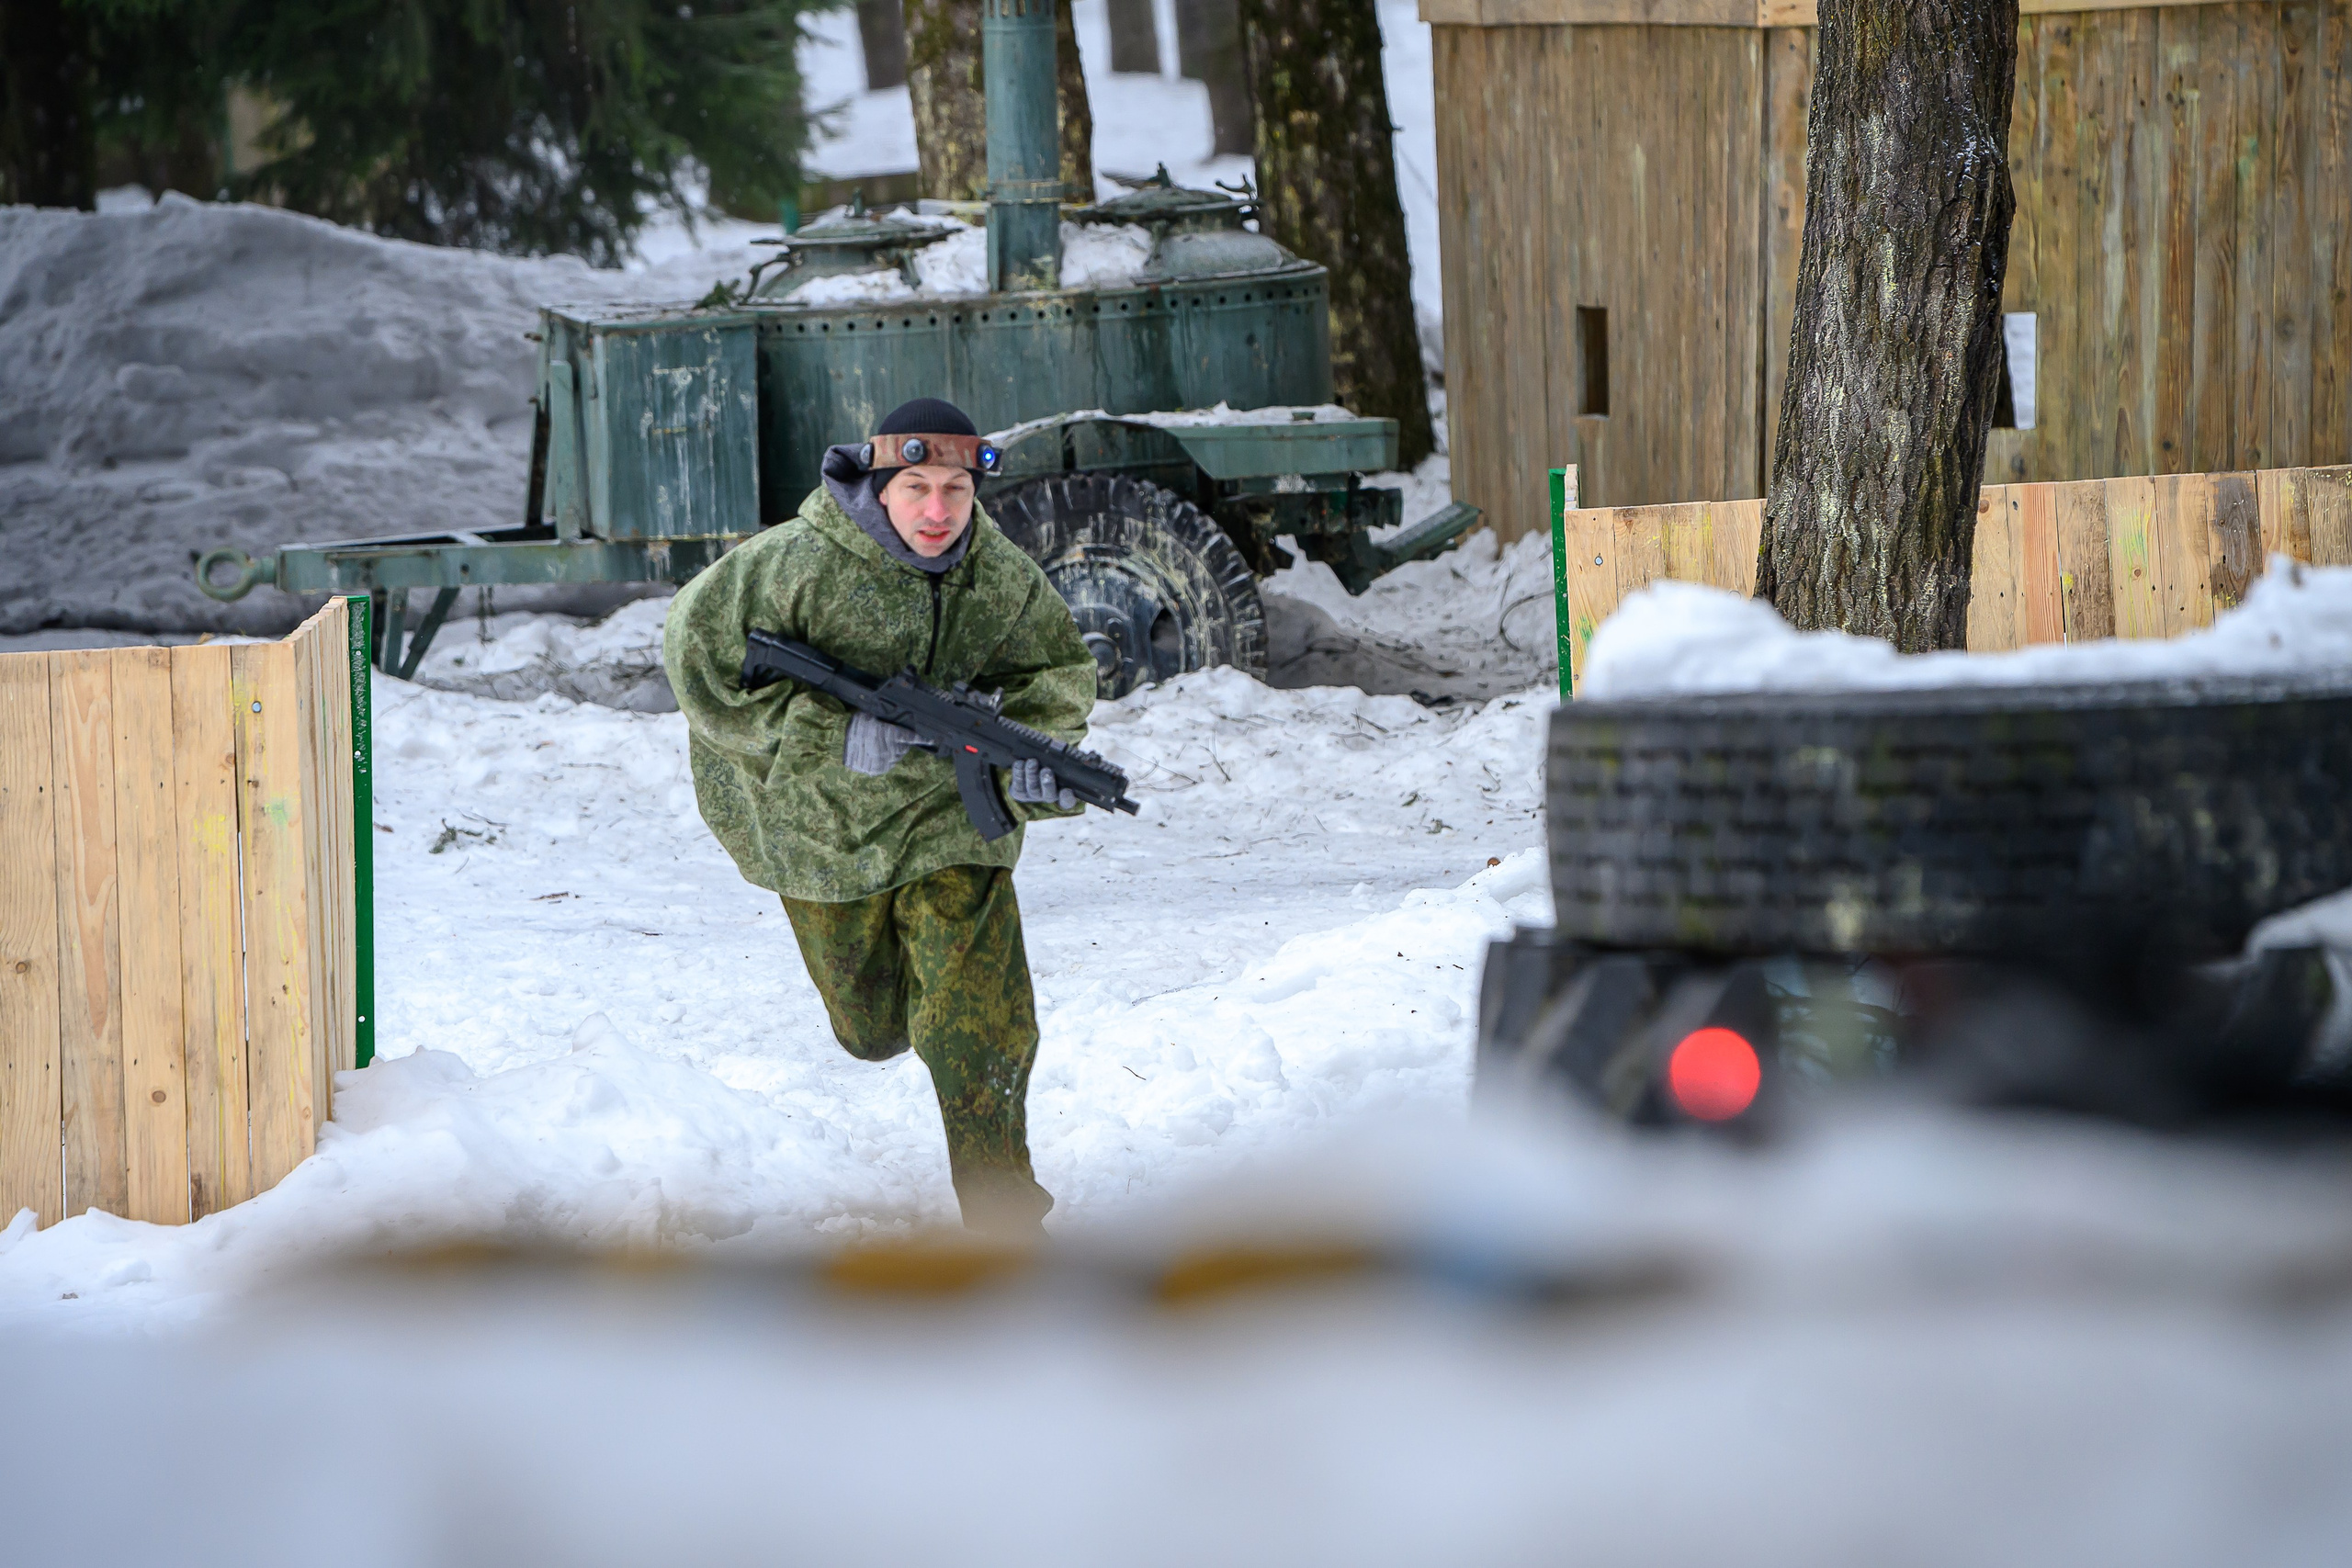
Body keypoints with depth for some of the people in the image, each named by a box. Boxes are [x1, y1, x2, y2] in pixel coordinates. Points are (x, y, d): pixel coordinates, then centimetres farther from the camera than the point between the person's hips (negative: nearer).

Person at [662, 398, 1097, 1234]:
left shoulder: (1002, 577, -8)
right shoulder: (801, 566, -23)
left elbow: (1061, 669, 9)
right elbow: (699, 653, -19)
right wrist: (832, 732, -25)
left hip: (949, 810, 2)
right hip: (824, 814, -1)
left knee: (982, 1024, -10)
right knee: (872, 1029, 16)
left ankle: (1003, 1215, 2)